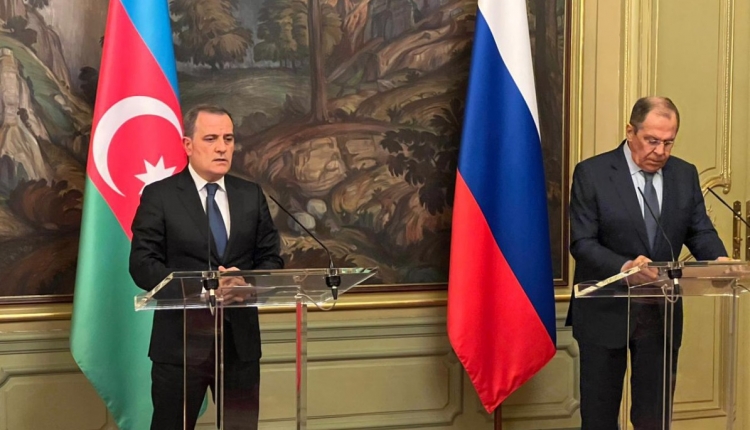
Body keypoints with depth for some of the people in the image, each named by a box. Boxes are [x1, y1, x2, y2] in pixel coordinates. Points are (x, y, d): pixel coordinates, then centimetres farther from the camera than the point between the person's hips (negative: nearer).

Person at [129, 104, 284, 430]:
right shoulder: (158, 196, -3)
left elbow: (271, 259, 8)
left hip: (240, 337, 4)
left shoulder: (251, 195, 10)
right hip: (181, 339, -3)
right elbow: (142, 265, -9)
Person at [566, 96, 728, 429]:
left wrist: (718, 260, -18)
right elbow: (582, 243, -13)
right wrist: (624, 266, -31)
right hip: (606, 311, -3)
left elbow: (700, 232, 5)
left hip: (662, 313, 4)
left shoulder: (685, 174, 5)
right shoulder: (591, 173, -9)